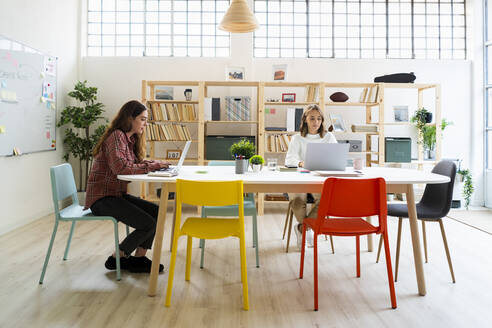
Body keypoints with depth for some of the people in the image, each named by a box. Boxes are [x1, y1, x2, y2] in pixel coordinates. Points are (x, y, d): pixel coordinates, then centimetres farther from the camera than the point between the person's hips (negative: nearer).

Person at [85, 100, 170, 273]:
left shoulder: (130, 138, 14)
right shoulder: (116, 136, -16)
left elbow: (137, 163, 13)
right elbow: (122, 168, -29)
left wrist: (155, 164, -6)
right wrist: (153, 165, -22)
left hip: (118, 195, 10)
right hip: (101, 198, -9)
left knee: (157, 212, -2)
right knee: (148, 224, -17)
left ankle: (138, 259, 6)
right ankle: (116, 259, 2)